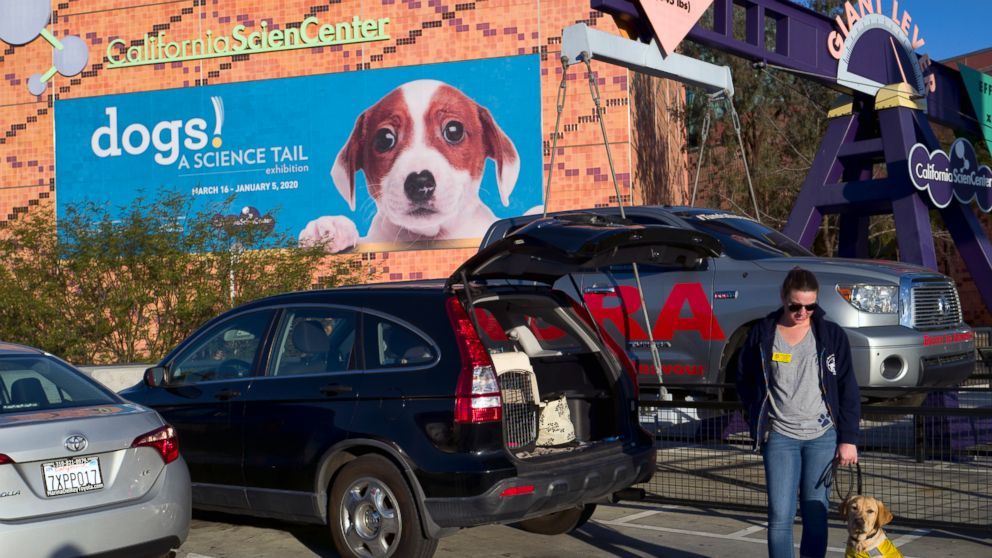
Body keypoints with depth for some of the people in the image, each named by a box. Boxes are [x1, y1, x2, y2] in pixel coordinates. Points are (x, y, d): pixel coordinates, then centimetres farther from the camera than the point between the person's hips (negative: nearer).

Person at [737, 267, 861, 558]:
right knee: (780, 515, -4)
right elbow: (744, 381, 12)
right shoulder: (762, 334, 1)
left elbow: (848, 390, 3)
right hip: (780, 437, 0)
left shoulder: (832, 335, 1)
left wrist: (848, 438, 0)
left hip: (822, 437, 0)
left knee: (816, 515, 4)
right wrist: (759, 421, 5)